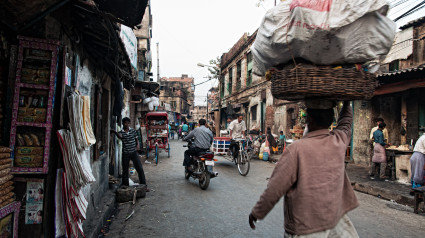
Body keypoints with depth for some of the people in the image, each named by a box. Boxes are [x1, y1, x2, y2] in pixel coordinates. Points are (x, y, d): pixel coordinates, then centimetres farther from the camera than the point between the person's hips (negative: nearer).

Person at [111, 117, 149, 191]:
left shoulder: (133, 131, 5)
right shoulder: (121, 132, -3)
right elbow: (119, 136, -28)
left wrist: (137, 145, -2)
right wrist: (114, 132, -45)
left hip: (134, 152, 1)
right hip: (125, 154, -1)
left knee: (140, 169, -2)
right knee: (125, 171, 7)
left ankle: (144, 185, 6)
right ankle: (125, 186, 22)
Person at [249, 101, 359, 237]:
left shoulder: (297, 149, -22)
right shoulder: (339, 141, -7)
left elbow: (275, 188, -17)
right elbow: (346, 121, 19)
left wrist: (256, 213, -5)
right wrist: (346, 102, 33)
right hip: (335, 220, 4)